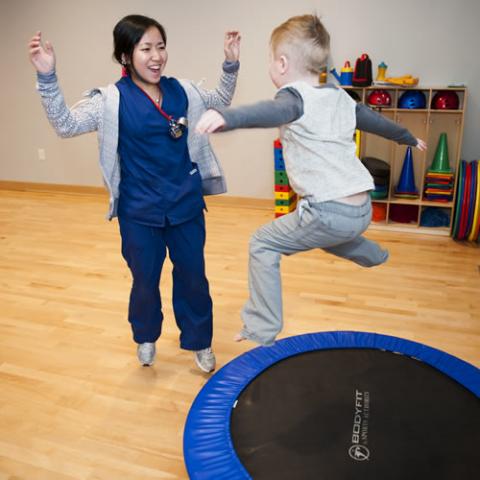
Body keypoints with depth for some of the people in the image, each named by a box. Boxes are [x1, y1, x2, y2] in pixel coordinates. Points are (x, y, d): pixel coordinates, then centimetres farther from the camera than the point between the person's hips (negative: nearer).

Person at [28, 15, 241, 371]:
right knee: (145, 281, 15)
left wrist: (231, 66, 5)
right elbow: (66, 124, -13)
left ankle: (199, 342, 35)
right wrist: (47, 78, -25)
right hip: (139, 213, -2)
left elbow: (220, 103, 18)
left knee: (193, 278, 13)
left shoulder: (182, 91, 1)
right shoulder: (112, 100, -9)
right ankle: (146, 338, 43)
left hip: (187, 206, 3)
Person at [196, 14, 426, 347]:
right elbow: (375, 120, 28)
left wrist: (226, 117, -53)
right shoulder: (340, 97, 12)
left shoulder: (295, 95, -10)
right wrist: (409, 138, 47)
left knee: (263, 244, 5)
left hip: (330, 212, -8)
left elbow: (276, 110, -35)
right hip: (363, 209, 8)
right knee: (321, 229, 39)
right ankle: (374, 255, 62)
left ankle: (262, 332, 5)